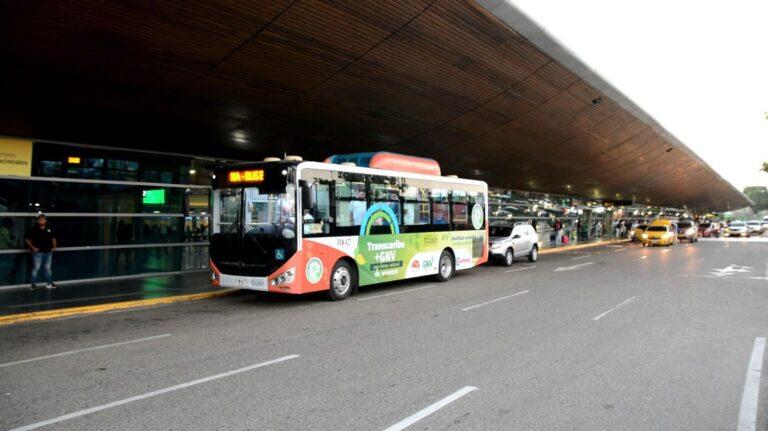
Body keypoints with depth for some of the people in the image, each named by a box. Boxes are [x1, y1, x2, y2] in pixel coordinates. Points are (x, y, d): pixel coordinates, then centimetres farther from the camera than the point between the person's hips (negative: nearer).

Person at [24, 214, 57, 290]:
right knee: (36, 268, -3)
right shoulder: (34, 229, -5)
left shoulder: (49, 229, 8)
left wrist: (54, 247, 8)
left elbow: (53, 238, 20)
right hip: (38, 252, -4)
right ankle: (33, 284, 5)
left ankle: (49, 283, 19)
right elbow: (27, 239, -2)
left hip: (48, 252, 4)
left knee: (47, 268, 12)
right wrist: (32, 247, -10)